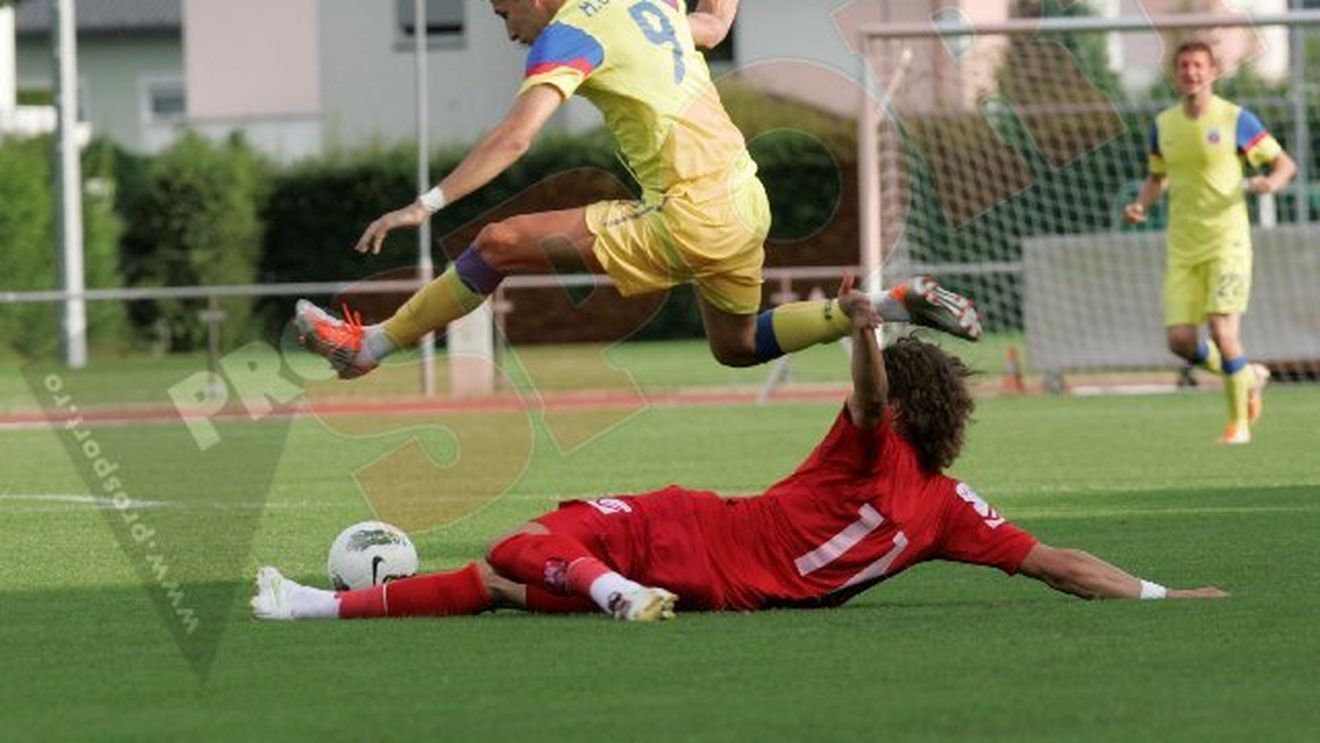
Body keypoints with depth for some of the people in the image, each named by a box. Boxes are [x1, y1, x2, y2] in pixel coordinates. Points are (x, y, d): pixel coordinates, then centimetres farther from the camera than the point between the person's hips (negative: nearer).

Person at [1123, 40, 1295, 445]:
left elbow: (1284, 163, 1)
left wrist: (1271, 182, -22)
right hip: (1182, 248, 5)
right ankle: (1249, 377, 23)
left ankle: (1239, 422, 1)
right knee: (1180, 340, -4)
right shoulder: (1163, 124, 8)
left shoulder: (1235, 119, -5)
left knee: (1222, 330, -16)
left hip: (1226, 241, -5)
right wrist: (1140, 204, 3)